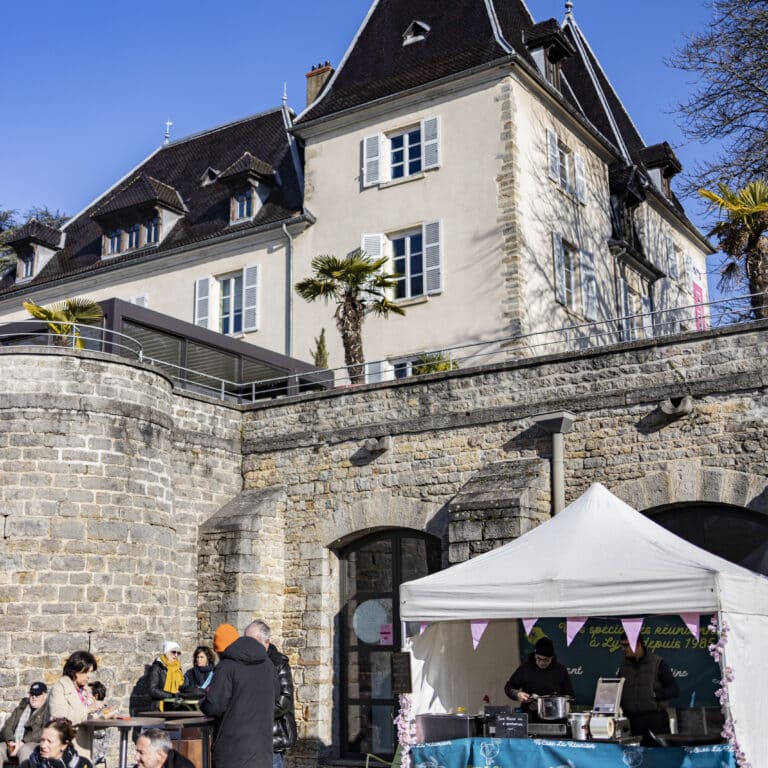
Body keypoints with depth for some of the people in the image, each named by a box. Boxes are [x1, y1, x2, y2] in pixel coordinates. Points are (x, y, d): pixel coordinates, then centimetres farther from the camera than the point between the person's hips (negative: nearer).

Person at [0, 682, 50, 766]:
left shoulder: (48, 709, 3)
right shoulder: (21, 706, 22)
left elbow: (43, 732, -9)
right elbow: (8, 725, 14)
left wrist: (23, 742, -19)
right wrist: (10, 741, -7)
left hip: (35, 744, -5)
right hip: (14, 744, 6)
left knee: (24, 750, -36)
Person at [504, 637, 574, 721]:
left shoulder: (560, 670, 4)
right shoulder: (525, 668, 2)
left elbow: (569, 695, 12)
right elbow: (508, 687, 11)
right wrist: (517, 694, -9)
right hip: (530, 718, 0)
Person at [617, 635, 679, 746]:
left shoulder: (658, 663, -1)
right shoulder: (624, 666, 12)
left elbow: (674, 690, -2)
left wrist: (655, 694, -13)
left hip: (655, 720, -4)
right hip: (633, 721, 4)